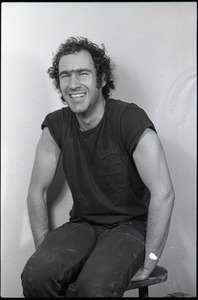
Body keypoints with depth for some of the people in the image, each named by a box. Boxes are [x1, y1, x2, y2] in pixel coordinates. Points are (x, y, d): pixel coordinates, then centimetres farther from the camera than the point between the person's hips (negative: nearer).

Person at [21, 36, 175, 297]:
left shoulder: (131, 119, -17)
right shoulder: (56, 126, -2)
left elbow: (163, 193, -21)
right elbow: (37, 192, 5)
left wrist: (147, 265, -18)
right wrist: (45, 250, -2)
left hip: (130, 225, -3)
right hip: (82, 224, 4)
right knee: (35, 275, -24)